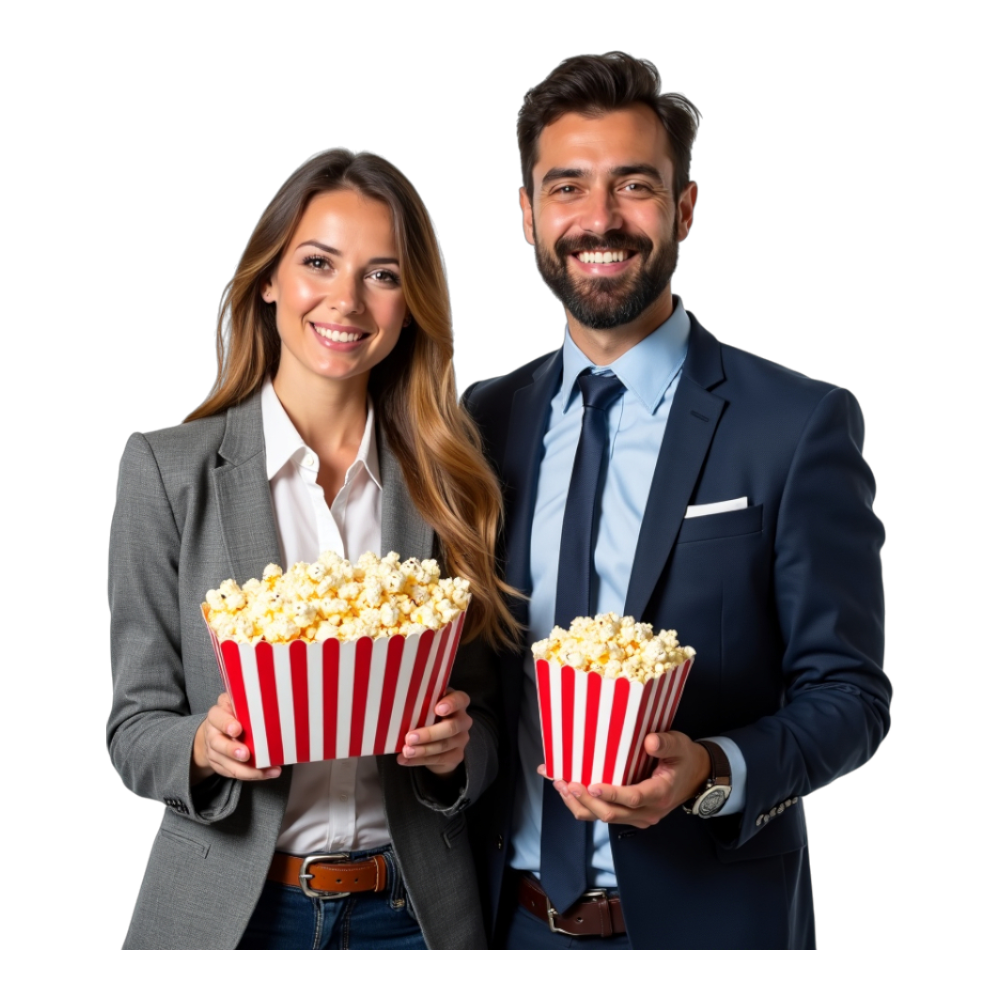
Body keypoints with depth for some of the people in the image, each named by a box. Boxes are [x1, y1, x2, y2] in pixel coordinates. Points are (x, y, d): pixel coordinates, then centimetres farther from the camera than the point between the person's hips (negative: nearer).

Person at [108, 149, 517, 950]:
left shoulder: (446, 481, 0)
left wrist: (456, 749, -15)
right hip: (229, 907, -1)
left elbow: (481, 724, 6)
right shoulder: (166, 469, -6)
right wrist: (205, 748, -23)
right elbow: (136, 727, -3)